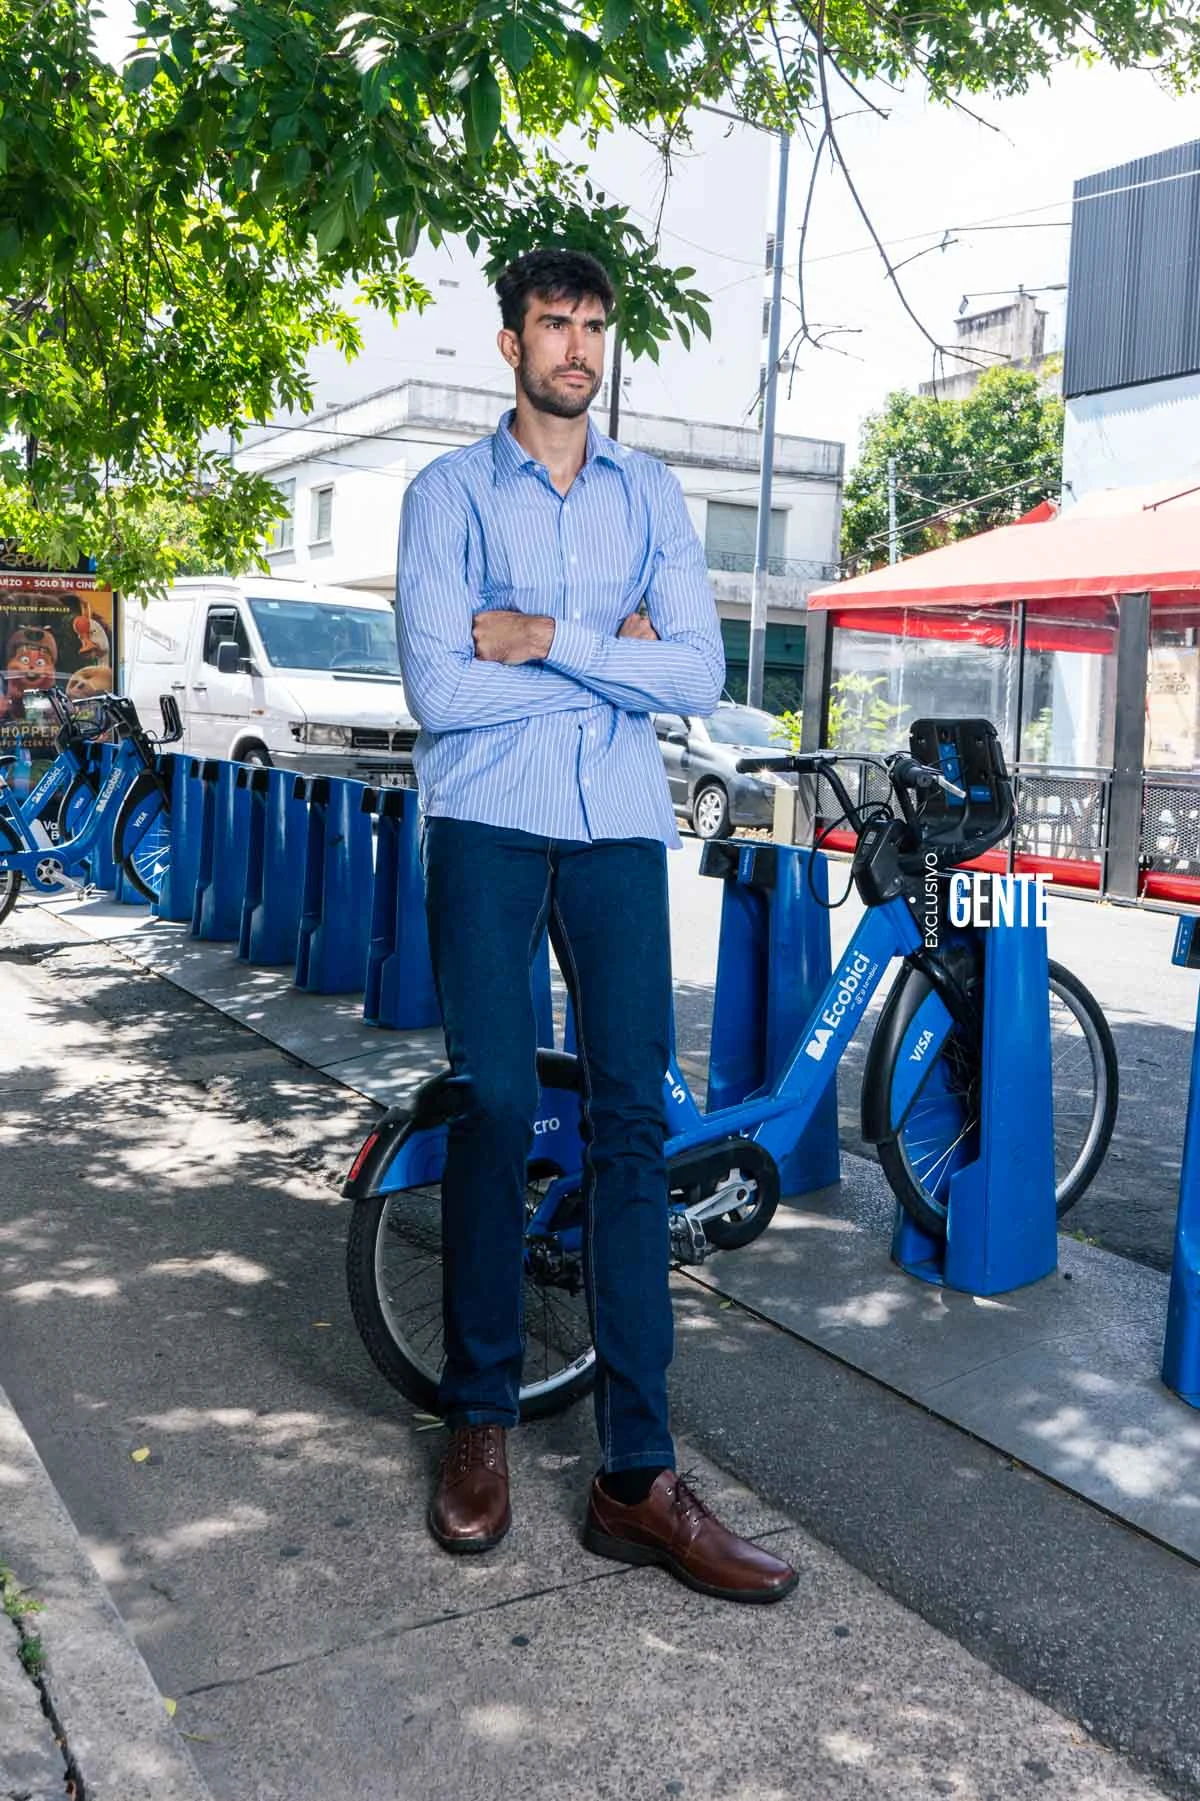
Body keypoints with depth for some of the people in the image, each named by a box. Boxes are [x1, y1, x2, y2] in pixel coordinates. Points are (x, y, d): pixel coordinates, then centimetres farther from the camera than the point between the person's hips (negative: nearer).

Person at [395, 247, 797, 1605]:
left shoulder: (651, 495, 13)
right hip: (488, 824, -2)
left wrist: (542, 638, -8)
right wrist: (606, 654, -3)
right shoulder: (449, 493, 6)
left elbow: (697, 676, 0)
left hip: (619, 828, 2)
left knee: (631, 1120, -4)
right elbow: (439, 686, -8)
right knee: (496, 1104, -5)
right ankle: (479, 1420, 15)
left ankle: (638, 1474, 2)